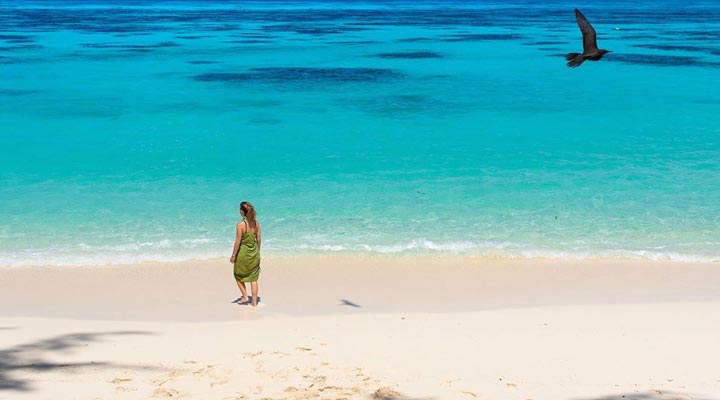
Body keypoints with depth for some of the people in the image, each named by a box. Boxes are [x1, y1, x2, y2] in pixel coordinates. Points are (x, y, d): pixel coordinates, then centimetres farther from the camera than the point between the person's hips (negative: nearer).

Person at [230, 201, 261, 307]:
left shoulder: (240, 225, -20)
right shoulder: (256, 223, -4)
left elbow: (238, 241, -16)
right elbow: (259, 239, 3)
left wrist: (233, 255, -6)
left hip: (243, 253, -5)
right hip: (254, 253, 5)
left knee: (238, 275, 20)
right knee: (253, 278, 13)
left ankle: (245, 297, 20)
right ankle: (254, 302, 16)